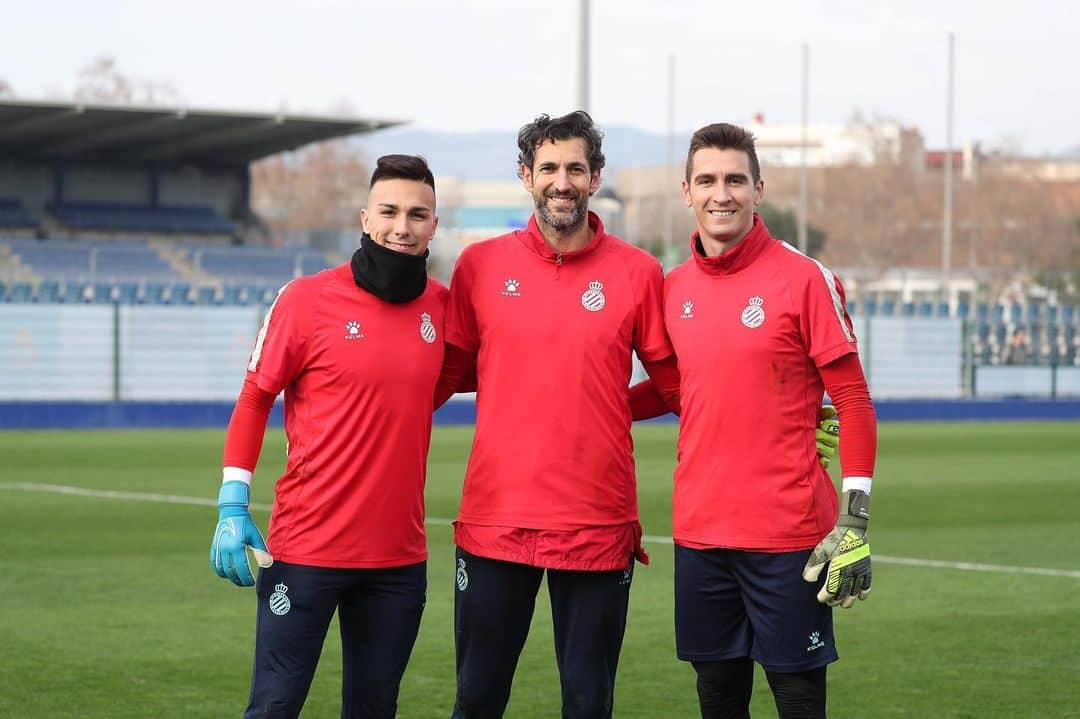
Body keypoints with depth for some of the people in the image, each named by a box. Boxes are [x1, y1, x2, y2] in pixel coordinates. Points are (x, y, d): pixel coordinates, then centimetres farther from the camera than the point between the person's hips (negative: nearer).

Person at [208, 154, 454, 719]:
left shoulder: (441, 306, 5)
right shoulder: (307, 300, -7)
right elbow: (254, 401, -2)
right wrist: (232, 508, -8)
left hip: (399, 556, 4)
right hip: (307, 548, -4)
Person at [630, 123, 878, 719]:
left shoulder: (804, 279, -6)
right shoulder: (674, 288, 8)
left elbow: (852, 401, -6)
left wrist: (855, 522, -13)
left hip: (788, 535, -5)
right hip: (699, 532, 5)